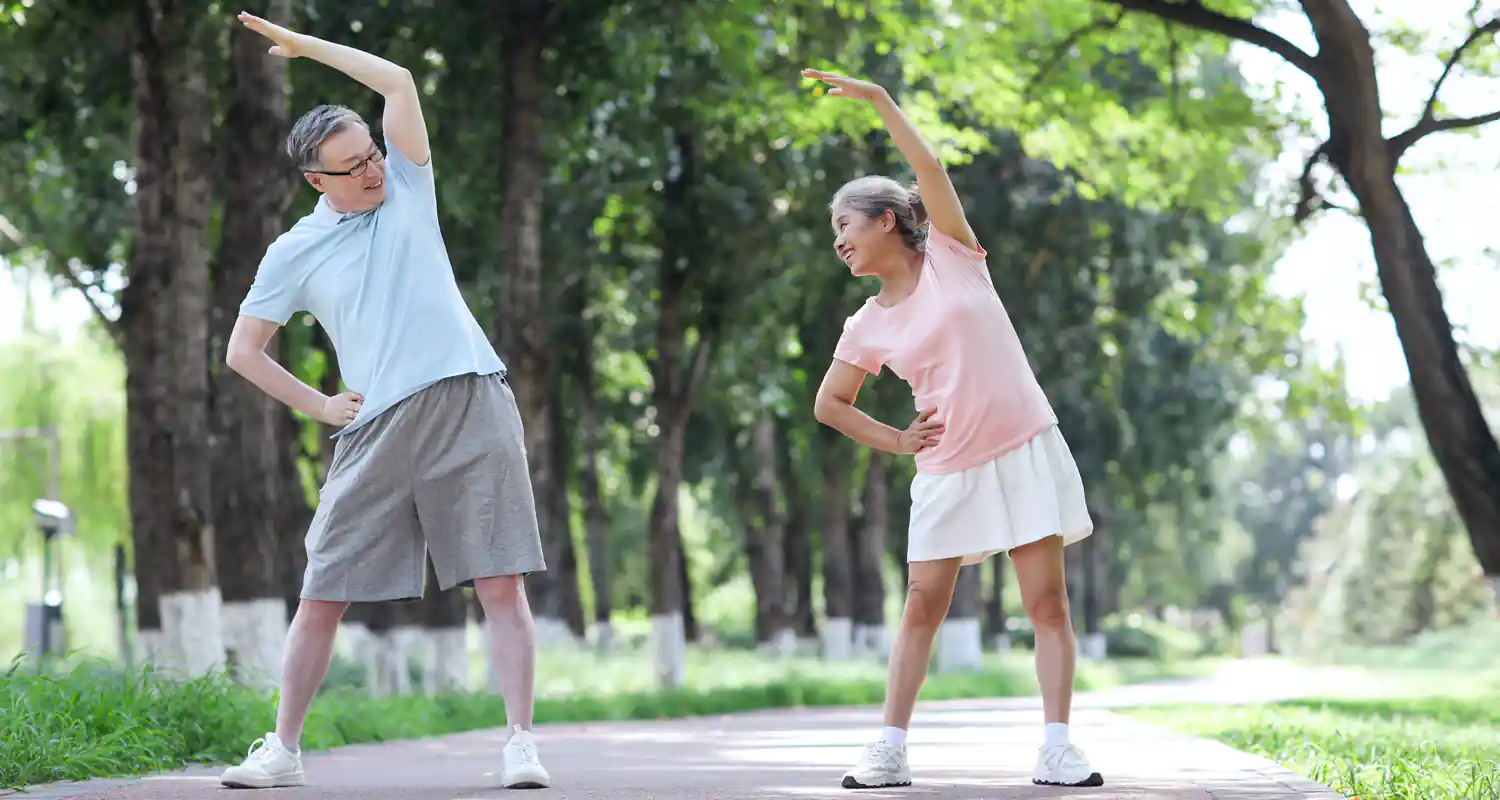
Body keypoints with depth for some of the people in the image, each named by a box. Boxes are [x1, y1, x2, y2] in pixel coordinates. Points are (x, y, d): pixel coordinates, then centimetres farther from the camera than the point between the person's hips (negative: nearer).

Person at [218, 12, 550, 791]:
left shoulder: (407, 188, 13)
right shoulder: (294, 252, 10)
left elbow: (398, 82, 4)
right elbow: (243, 351, 15)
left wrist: (303, 43, 8)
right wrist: (320, 405, 6)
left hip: (470, 405, 0)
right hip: (376, 428, 0)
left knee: (500, 584, -7)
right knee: (322, 595, 1)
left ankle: (521, 744, -6)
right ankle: (282, 749, 13)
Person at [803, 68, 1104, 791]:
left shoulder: (953, 256, 0)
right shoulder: (867, 328, 5)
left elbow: (931, 170, -13)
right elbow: (829, 404, 15)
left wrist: (877, 98, -16)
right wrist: (895, 441, 3)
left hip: (1025, 452, -2)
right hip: (947, 472, 2)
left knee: (1048, 602, -5)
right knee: (922, 607, 0)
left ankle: (1057, 748, -5)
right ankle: (890, 749, 4)